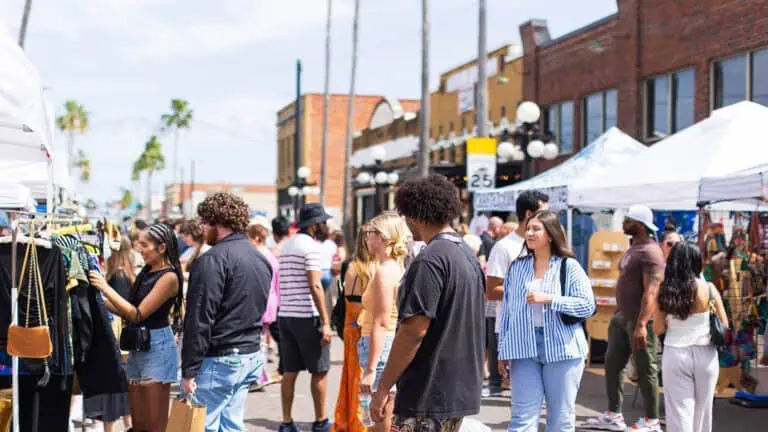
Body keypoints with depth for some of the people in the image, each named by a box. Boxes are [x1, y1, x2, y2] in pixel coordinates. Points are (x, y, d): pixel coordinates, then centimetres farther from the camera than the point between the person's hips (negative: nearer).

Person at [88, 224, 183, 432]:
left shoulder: (168, 277, -14)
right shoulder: (147, 272, 12)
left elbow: (137, 314, -17)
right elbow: (129, 312, 12)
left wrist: (106, 288, -16)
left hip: (157, 347, -8)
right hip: (137, 346, 8)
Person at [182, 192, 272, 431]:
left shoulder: (214, 259, -15)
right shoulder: (261, 258, 13)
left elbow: (200, 320, -17)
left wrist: (189, 370, -15)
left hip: (219, 360, -9)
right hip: (252, 355, 9)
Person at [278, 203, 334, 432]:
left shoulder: (286, 245, 15)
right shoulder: (311, 246, -11)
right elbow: (315, 286, -18)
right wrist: (326, 322, -18)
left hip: (285, 315, 8)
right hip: (307, 317, -8)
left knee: (289, 371, 9)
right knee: (320, 371, 4)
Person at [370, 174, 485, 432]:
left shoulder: (429, 261, -16)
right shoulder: (468, 256, 12)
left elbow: (413, 331, -20)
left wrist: (383, 388, -13)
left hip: (428, 396, -9)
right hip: (462, 390, 9)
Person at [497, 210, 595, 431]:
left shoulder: (569, 266, 0)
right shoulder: (517, 267, 9)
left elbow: (588, 305, -7)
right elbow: (506, 311, 11)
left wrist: (549, 299, -16)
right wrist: (503, 350, 8)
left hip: (562, 348, -2)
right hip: (524, 348, 2)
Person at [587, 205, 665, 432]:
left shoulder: (650, 251, -16)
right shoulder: (633, 249, 15)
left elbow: (651, 291, -23)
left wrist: (641, 324, -28)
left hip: (639, 320, -10)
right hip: (621, 317, 10)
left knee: (645, 370, 0)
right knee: (612, 364, 12)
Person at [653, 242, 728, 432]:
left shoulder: (664, 291, -4)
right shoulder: (708, 289, -7)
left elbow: (658, 329, -1)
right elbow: (724, 326, -2)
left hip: (675, 354, 0)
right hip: (705, 354, 0)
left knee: (679, 410, 5)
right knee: (701, 410, 16)